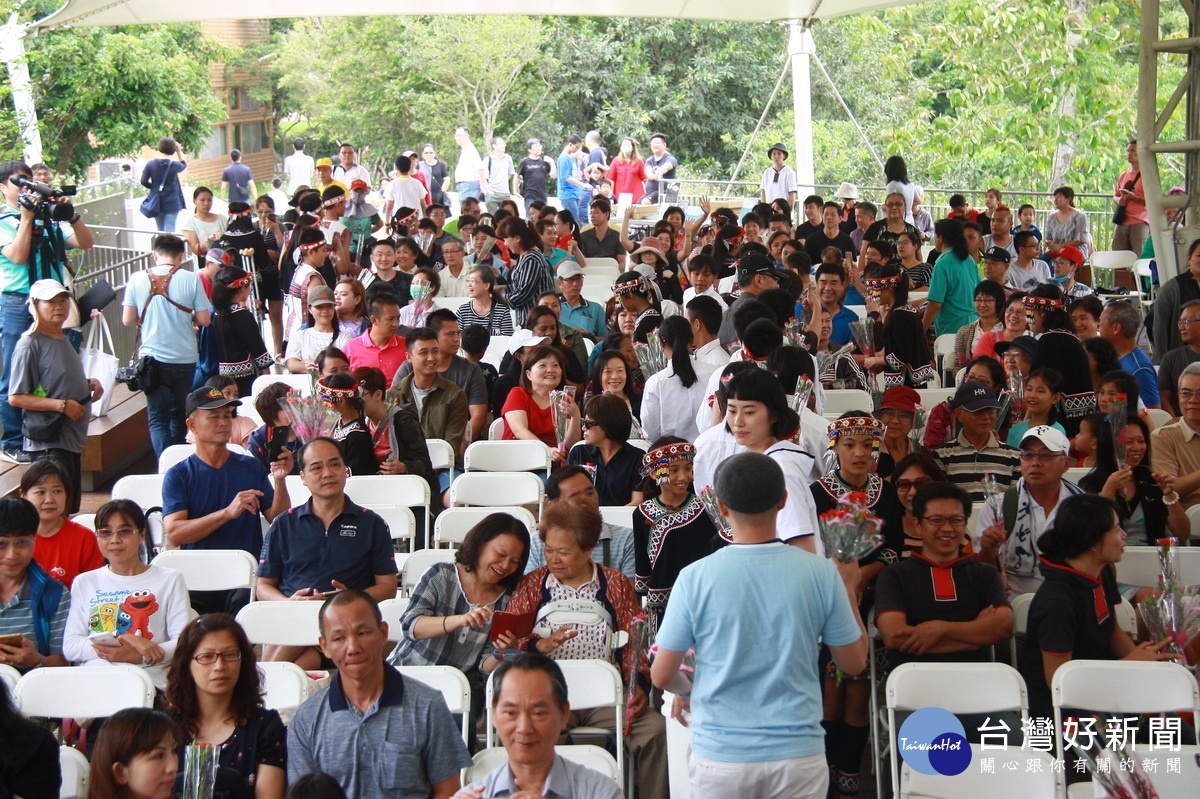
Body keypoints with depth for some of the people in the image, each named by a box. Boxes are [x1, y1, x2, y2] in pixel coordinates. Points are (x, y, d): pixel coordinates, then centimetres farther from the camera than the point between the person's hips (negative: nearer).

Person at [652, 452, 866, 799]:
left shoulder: (695, 578, -11)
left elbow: (662, 675, -4)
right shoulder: (821, 573, -9)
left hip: (719, 757, 0)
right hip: (798, 756, 1)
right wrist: (848, 589, 17)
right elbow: (854, 662, 3)